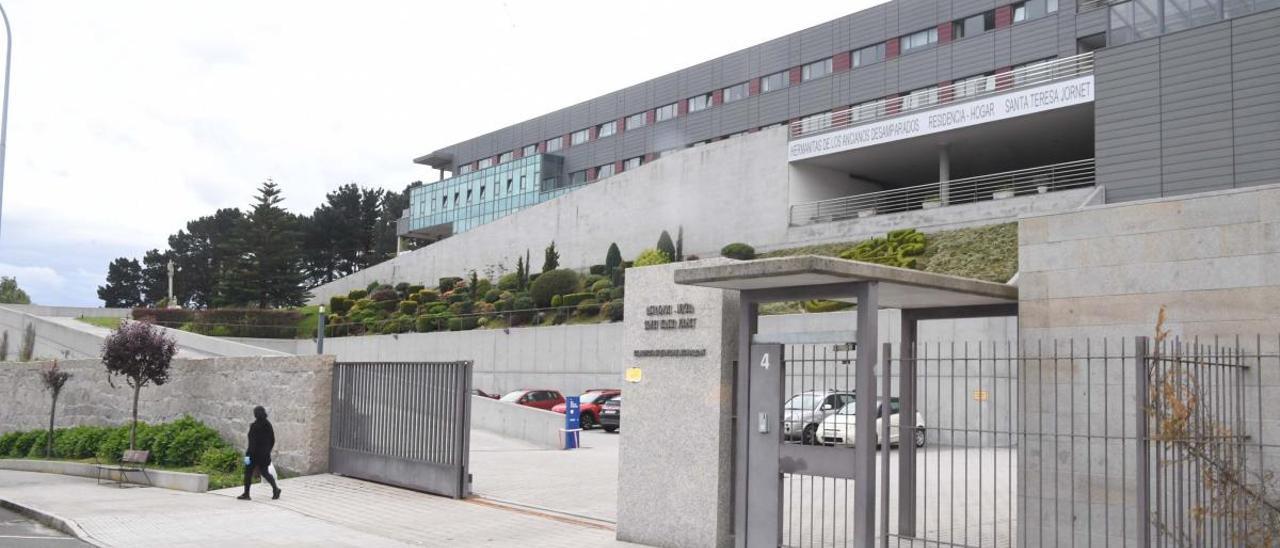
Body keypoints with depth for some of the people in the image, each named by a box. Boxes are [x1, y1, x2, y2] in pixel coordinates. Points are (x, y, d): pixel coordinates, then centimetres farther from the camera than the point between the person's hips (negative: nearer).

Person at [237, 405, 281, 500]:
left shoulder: (254, 426, -16)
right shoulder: (268, 424, 4)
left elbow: (252, 442, -20)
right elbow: (272, 440, 9)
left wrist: (248, 455, -18)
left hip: (255, 454, -6)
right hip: (265, 455, 6)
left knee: (248, 472, 9)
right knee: (264, 472, 14)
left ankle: (246, 494, 15)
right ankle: (275, 488, -5)